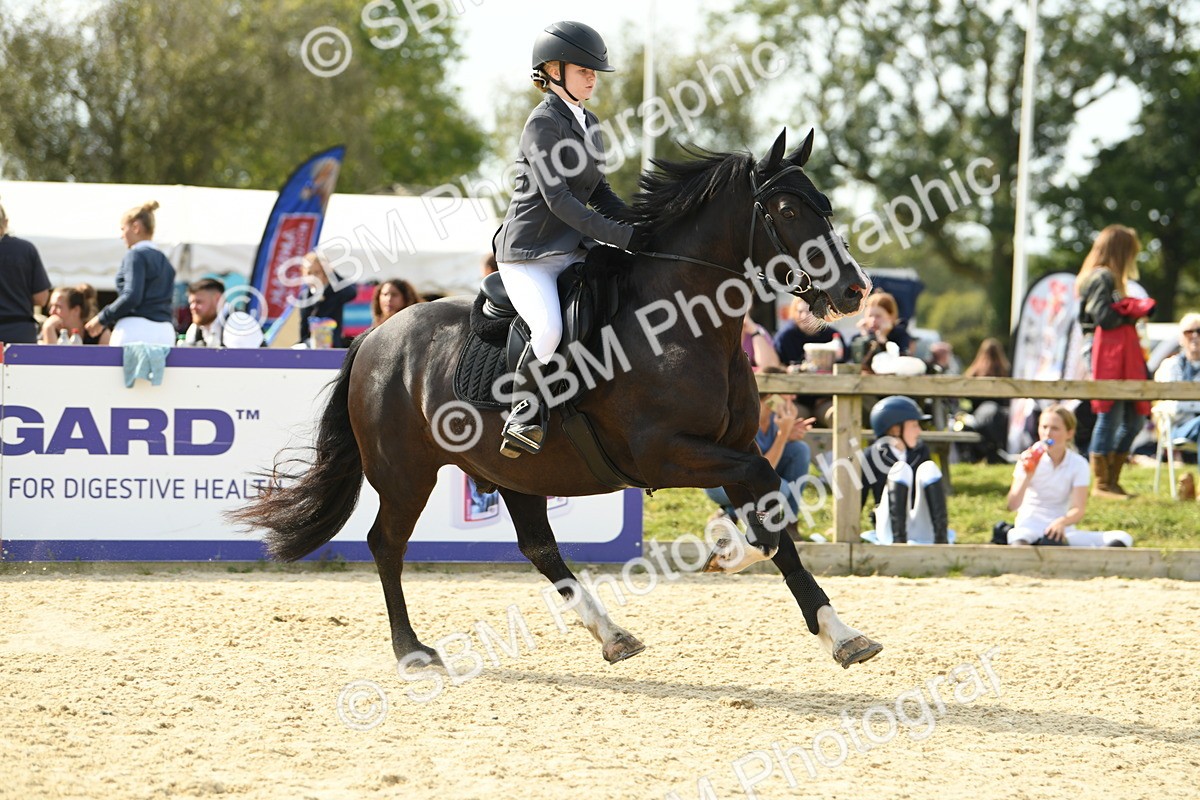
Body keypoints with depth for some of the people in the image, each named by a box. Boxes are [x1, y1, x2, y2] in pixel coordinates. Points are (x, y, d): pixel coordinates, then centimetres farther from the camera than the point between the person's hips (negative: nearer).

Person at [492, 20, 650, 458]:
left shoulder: (588, 123, 15)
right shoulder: (544, 123, -12)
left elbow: (598, 193, 20)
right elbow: (557, 197, -20)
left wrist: (642, 226, 4)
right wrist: (620, 236, -23)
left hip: (574, 251, 9)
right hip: (528, 253, -9)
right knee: (549, 328, -31)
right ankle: (524, 418, -15)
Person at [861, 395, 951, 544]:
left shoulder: (921, 452, 12)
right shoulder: (873, 456, 0)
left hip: (922, 531, 3)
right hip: (889, 531, -3)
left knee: (929, 468, -17)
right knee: (901, 469, -24)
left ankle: (941, 538, -32)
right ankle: (898, 540, -40)